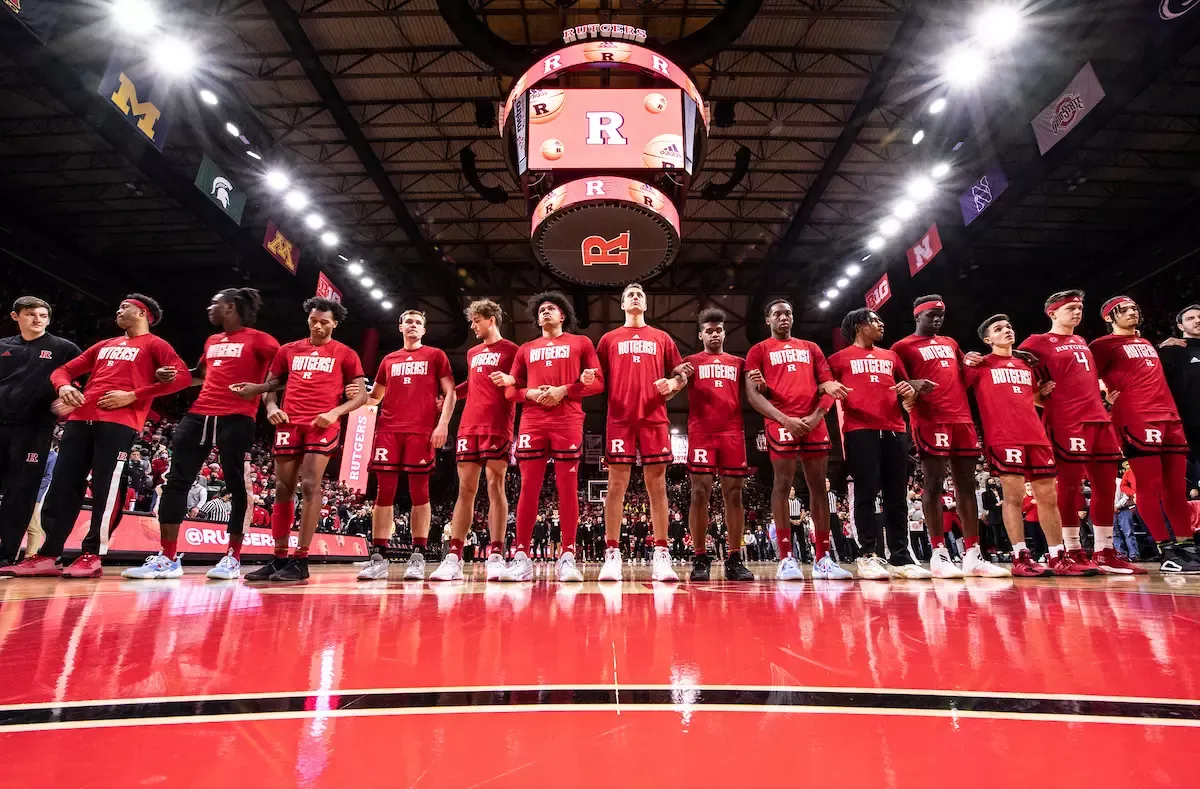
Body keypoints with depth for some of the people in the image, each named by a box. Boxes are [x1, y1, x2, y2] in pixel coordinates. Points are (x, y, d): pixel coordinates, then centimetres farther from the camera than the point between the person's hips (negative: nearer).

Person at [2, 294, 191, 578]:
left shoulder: (155, 345, 5)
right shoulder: (104, 345, 28)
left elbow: (182, 376, -10)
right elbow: (64, 370, 29)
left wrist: (133, 396, -13)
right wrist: (64, 386, 3)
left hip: (119, 422, -7)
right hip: (81, 419, 7)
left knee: (105, 488, -8)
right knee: (62, 486, 4)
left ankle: (93, 556, -3)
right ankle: (48, 555, 10)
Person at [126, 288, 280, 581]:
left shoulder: (258, 340, -1)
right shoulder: (211, 341, 23)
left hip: (236, 419, -8)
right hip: (198, 415, 8)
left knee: (238, 487, -4)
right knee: (176, 481, 3)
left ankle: (233, 558, 5)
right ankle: (167, 558, 9)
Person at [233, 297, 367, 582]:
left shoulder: (345, 354, 4)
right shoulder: (288, 350, 15)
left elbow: (361, 394, 0)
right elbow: (269, 384, 20)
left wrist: (335, 412, -15)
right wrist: (271, 407, -1)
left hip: (323, 425, -4)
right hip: (289, 424, 4)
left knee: (310, 486, -12)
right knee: (283, 489, 7)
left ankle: (300, 560, -7)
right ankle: (278, 558, 16)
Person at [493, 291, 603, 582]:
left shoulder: (580, 343, 14)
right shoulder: (526, 349, 21)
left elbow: (597, 383, 4)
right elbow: (511, 389, 17)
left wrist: (563, 390, -9)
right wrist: (530, 393, -4)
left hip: (568, 422, -2)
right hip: (532, 422, 3)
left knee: (568, 487, -4)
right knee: (528, 487, -2)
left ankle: (567, 558, 0)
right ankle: (521, 557, 2)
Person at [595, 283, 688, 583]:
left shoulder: (662, 338, 18)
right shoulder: (609, 339, 17)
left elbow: (681, 372, 15)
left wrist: (672, 384, -6)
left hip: (654, 418, 1)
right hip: (620, 419, 0)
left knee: (656, 484, -1)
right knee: (616, 484, -3)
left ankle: (661, 555, 2)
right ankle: (612, 555, 0)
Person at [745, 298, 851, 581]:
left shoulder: (811, 348, 23)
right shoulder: (759, 350, 10)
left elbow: (829, 385, 16)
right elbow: (752, 394, -1)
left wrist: (817, 415, -3)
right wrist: (784, 419, -14)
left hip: (814, 423, 4)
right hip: (781, 423, -4)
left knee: (818, 486, 3)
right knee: (783, 484, -9)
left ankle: (822, 558, 9)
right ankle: (786, 557, -5)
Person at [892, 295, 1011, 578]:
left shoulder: (950, 344, 24)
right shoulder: (903, 346, 3)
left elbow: (963, 377, 32)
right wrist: (913, 385, -23)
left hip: (962, 419, 7)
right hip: (930, 421, -7)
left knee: (966, 484, 6)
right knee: (934, 483, -7)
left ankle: (973, 556, 10)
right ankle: (939, 554, -3)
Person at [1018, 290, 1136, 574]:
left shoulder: (1081, 342, 23)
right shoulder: (1038, 342, 0)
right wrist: (1044, 398, -8)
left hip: (1099, 418, 8)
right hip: (1067, 422, -7)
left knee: (1106, 486, 7)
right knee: (1070, 485, -6)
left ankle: (1105, 552, 14)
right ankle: (1074, 551, 2)